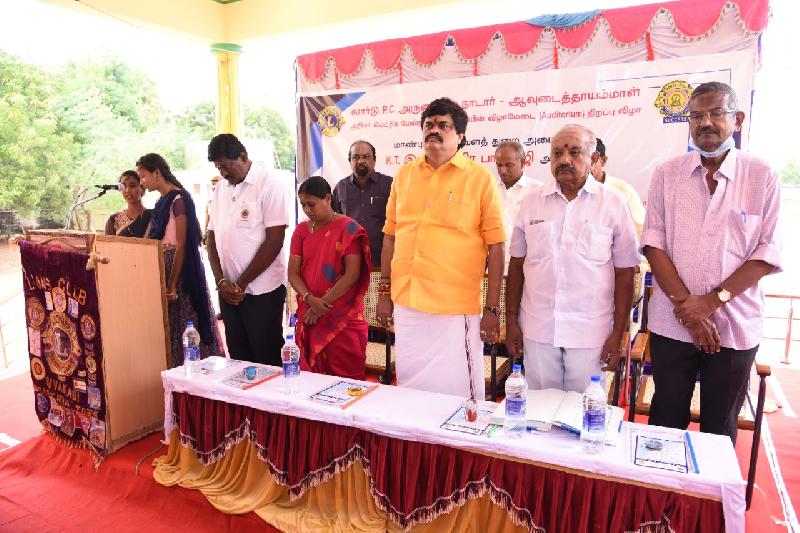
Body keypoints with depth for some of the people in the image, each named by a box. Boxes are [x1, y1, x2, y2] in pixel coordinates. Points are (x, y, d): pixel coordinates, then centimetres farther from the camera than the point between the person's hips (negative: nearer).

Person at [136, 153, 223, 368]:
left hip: (181, 271, -9)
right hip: (163, 268, 9)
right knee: (168, 325, 13)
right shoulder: (162, 202, 14)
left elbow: (181, 246, -19)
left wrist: (172, 286, -21)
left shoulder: (179, 199, -14)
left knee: (182, 326, -2)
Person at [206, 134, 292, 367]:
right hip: (228, 290, 6)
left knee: (267, 360, 3)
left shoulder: (270, 186, -9)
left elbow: (274, 242, -14)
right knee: (238, 357, 14)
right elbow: (212, 237, 12)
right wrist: (221, 281, -1)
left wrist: (241, 283, -11)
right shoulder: (220, 188, 11)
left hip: (262, 290, -6)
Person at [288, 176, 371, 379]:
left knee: (345, 377, 0)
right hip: (309, 317, 4)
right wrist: (311, 299, -13)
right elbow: (293, 273, 4)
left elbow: (352, 274, -12)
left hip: (343, 317, -4)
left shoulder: (348, 228, -5)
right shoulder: (301, 230, 9)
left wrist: (322, 304, -13)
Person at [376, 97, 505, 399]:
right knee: (409, 386, 17)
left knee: (455, 392, 6)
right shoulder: (403, 175, 9)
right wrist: (385, 291, 11)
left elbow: (495, 246, -4)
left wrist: (492, 309, -7)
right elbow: (391, 236, 13)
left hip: (456, 309, -4)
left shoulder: (480, 178, -3)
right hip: (406, 304, 4)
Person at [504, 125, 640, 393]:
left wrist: (618, 334, -2)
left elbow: (625, 273, 0)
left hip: (590, 333, -2)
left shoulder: (613, 204, -1)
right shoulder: (532, 202, 5)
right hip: (537, 329, 2)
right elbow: (516, 264, 8)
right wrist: (511, 320, 6)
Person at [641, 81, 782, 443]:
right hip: (672, 323, 0)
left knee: (720, 428, 12)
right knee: (666, 421, 9)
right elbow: (653, 243, -3)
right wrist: (685, 305, -12)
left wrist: (712, 300, -13)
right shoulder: (667, 174, 4)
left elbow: (768, 253, -2)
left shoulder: (762, 176, 2)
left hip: (736, 326, 0)